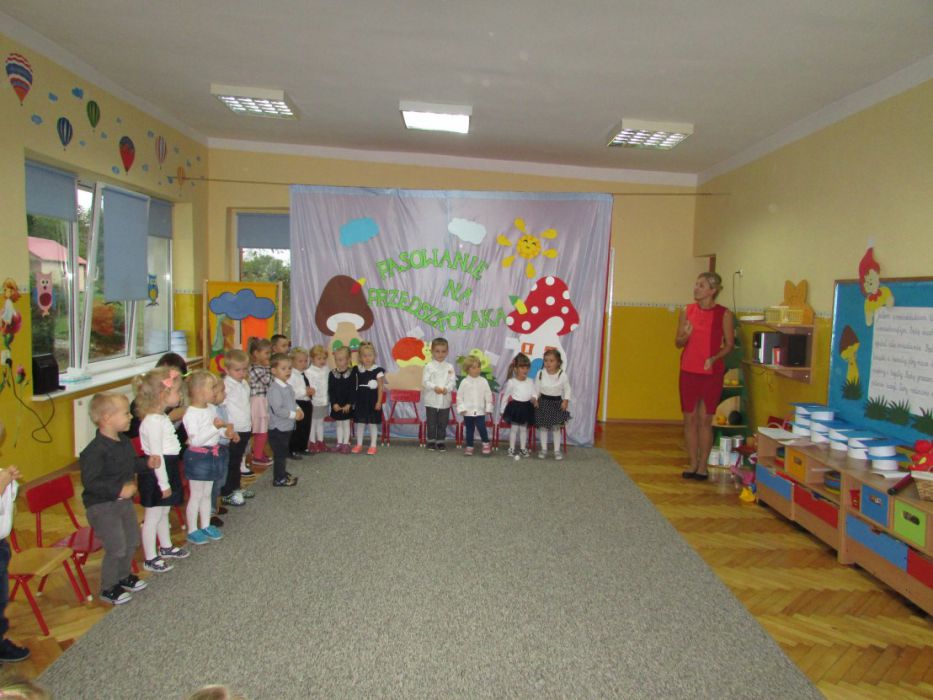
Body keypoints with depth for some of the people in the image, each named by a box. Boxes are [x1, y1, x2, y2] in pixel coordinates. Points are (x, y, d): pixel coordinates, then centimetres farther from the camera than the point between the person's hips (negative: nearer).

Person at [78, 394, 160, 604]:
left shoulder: (124, 442, 2)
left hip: (124, 501, 9)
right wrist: (119, 490, -31)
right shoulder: (95, 450, -26)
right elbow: (89, 481, -28)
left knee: (131, 541, 19)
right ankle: (108, 588, 19)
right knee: (116, 548, -2)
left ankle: (124, 576, 42)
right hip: (102, 506, -9)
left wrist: (147, 463, -1)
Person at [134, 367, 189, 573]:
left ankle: (166, 547, 40)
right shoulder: (153, 421, -24)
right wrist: (163, 484, -21)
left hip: (167, 468, 10)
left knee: (164, 512, 23)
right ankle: (150, 558, 17)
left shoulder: (162, 417, 8)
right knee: (153, 516, 4)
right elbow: (156, 455, -24)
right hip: (156, 473, -10)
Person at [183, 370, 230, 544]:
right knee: (196, 495, 6)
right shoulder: (191, 414, -22)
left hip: (213, 455, 8)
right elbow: (195, 440, -28)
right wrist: (215, 427, -33)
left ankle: (205, 526, 33)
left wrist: (226, 431, -7)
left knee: (207, 494, 19)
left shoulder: (211, 408, 3)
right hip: (198, 457, -8)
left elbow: (217, 428, 14)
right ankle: (192, 531, 19)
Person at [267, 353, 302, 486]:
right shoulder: (275, 388, -21)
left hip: (287, 427, 9)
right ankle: (279, 479, 10)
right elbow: (277, 409, -26)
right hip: (278, 428, -9)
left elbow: (292, 401, 22)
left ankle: (283, 473, 34)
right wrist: (293, 414, -22)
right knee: (279, 454, 0)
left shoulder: (287, 387, 9)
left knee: (283, 453, 21)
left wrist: (298, 409, 2)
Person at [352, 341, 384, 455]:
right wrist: (353, 400, 8)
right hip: (360, 400, 3)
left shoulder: (377, 370, -7)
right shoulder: (357, 370, 3)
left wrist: (379, 401, -10)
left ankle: (373, 446, 14)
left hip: (372, 400, -3)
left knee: (372, 423, 4)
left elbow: (380, 387, -6)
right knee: (360, 423, 10)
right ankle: (359, 445, 21)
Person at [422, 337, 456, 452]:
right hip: (431, 400, -2)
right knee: (431, 423, 6)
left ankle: (441, 441, 20)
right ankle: (431, 441, 18)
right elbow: (425, 381, -9)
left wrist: (447, 389, -21)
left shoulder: (450, 367, 4)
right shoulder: (429, 366, -3)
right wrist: (434, 387, -24)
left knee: (443, 423, 9)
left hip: (445, 400, 2)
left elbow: (453, 381, -2)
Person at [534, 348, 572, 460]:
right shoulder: (540, 373, -9)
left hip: (557, 402, -1)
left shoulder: (562, 375, -12)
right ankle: (544, 449, 20)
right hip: (543, 402, 1)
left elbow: (567, 389, -2)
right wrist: (535, 399, -7)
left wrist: (566, 401, -11)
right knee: (543, 427, 7)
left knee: (556, 427, 4)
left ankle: (557, 450, 16)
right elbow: (536, 388, 1)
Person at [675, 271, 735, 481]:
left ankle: (703, 466, 15)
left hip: (712, 373, -3)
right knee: (689, 418, 7)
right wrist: (686, 335, -15)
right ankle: (693, 463, 19)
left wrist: (715, 358, -18)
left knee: (705, 419, 3)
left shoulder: (724, 314, -5)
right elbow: (678, 342, 7)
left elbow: (729, 344, 0)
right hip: (688, 371, 3)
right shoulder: (687, 310, 2)